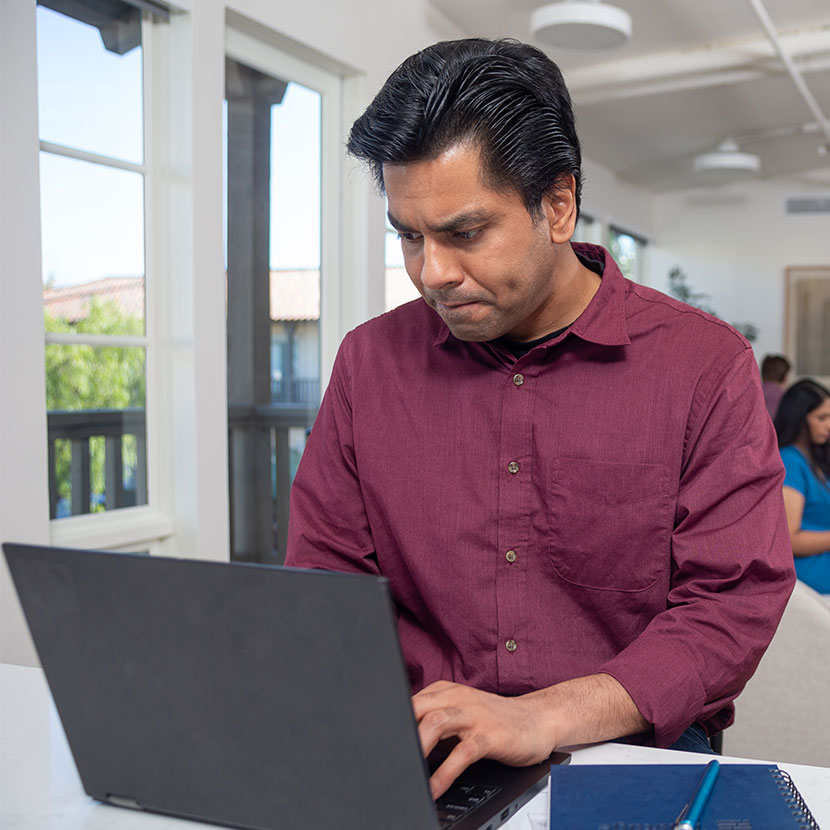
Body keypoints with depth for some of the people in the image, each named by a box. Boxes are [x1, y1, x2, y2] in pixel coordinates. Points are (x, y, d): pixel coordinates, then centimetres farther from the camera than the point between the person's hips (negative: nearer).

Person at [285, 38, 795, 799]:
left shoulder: (706, 365, -2)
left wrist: (546, 717, -20)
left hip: (634, 762, -1)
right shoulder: (370, 360, 6)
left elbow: (735, 601, -7)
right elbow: (322, 577, 9)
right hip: (416, 766, 2)